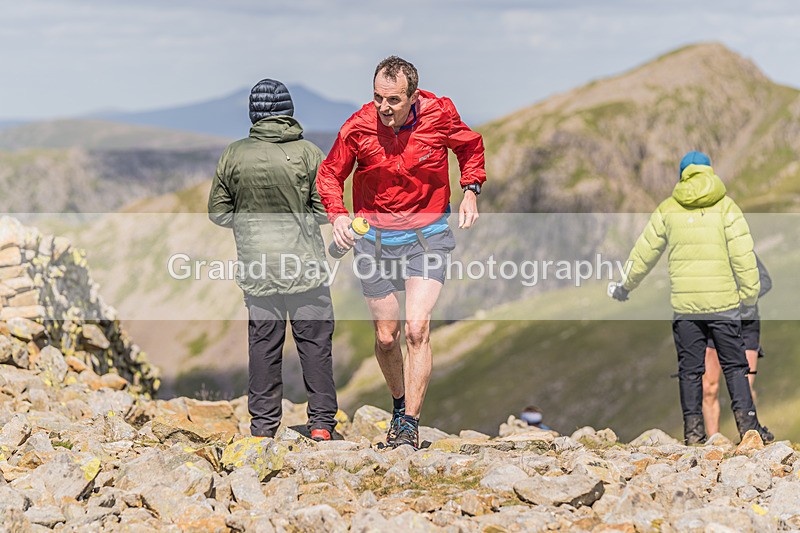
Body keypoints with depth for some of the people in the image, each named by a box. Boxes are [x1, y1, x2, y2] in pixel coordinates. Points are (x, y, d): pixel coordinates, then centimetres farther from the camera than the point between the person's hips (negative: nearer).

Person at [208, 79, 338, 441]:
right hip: (305, 264, -2)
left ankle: (263, 425, 13)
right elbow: (326, 210, -7)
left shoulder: (234, 155, -3)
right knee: (315, 342, 7)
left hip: (258, 267, 2)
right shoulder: (308, 153, -8)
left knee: (263, 345, 9)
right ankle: (321, 422, 9)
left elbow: (217, 212, 3)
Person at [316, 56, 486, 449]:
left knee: (417, 330, -16)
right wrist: (337, 214, -14)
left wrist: (470, 190, -2)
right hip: (374, 238, 2)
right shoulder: (358, 127, -12)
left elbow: (470, 147, 10)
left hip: (427, 235, -1)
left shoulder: (439, 115, -12)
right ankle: (399, 404, 35)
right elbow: (330, 173, 3)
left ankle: (410, 424, -10)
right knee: (386, 337, 8)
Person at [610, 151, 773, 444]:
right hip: (723, 301, -1)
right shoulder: (726, 206, 0)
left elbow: (645, 251, 13)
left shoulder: (668, 209, 6)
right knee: (734, 365, 4)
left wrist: (625, 285, 25)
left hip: (684, 304, 2)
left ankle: (693, 429, 5)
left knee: (690, 368, 7)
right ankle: (747, 424, -3)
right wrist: (750, 293, -1)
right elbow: (742, 252, -7)